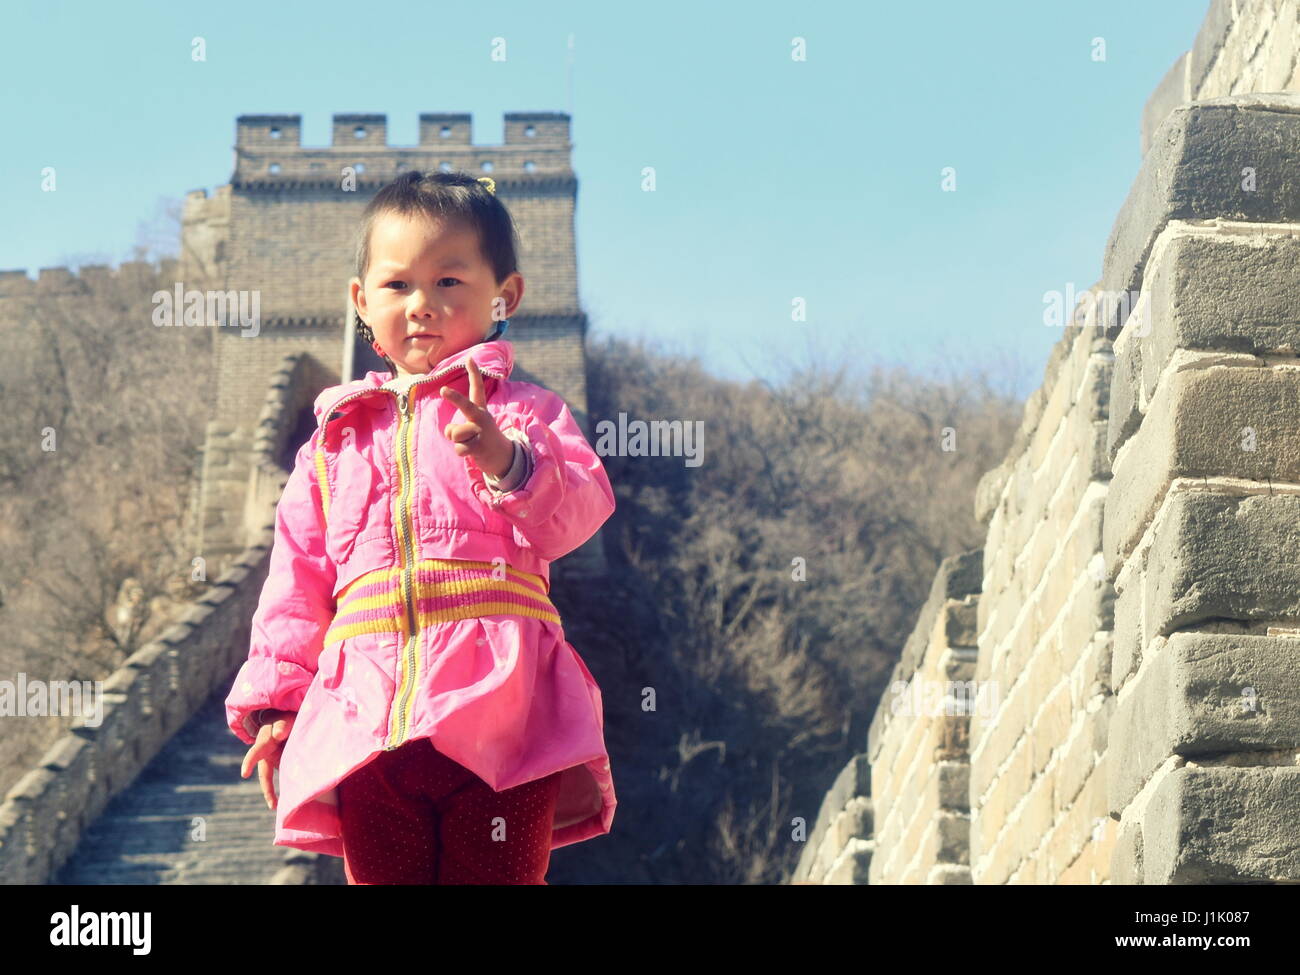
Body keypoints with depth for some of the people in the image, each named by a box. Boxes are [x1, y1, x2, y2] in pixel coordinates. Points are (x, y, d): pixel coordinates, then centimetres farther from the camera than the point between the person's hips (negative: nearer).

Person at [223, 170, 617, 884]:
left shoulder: (521, 411, 11)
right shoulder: (338, 435, 21)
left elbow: (576, 511, -6)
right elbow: (296, 579, 21)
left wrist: (505, 461, -25)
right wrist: (274, 701, 14)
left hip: (497, 703, -3)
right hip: (369, 717, 3)